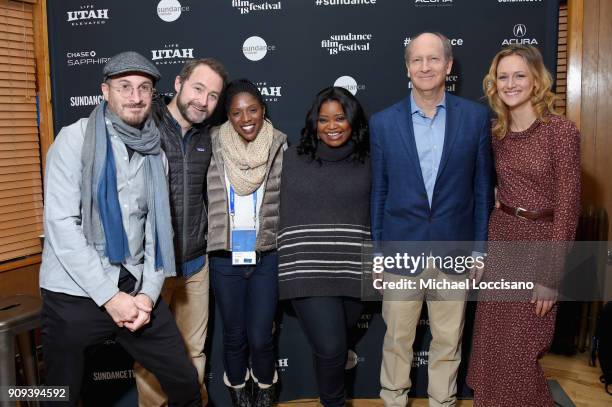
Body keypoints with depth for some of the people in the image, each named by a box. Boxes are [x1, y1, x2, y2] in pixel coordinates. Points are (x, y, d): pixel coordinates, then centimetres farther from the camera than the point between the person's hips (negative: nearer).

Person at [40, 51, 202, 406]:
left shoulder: (155, 153, 9)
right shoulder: (76, 139, -7)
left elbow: (157, 229, 9)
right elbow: (60, 224, -14)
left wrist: (149, 293, -5)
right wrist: (109, 295, -16)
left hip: (136, 290, 4)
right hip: (75, 295, -4)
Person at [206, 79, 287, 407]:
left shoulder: (279, 147, -4)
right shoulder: (214, 147, -5)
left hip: (266, 257, 0)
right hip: (225, 258, 1)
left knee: (261, 337, 5)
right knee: (234, 336, 14)